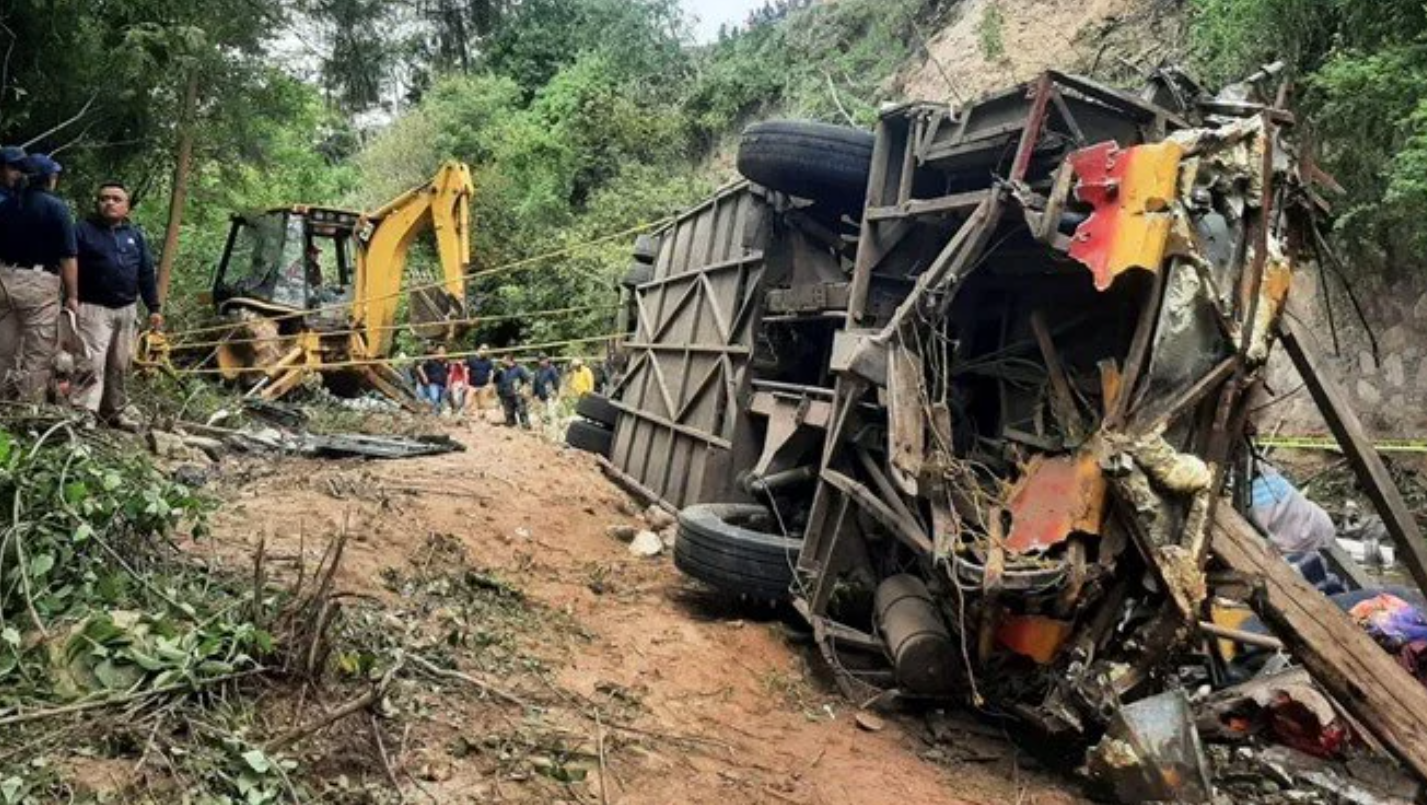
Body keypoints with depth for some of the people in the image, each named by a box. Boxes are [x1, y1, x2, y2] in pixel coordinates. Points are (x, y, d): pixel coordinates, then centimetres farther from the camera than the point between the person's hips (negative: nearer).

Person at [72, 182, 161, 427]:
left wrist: (153, 308, 9)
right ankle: (85, 412, -14)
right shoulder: (83, 230, -1)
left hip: (127, 310, 5)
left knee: (120, 365, 11)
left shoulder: (135, 235, 13)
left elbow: (146, 274, 14)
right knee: (92, 363, -14)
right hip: (94, 308, -5)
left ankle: (114, 410, 22)